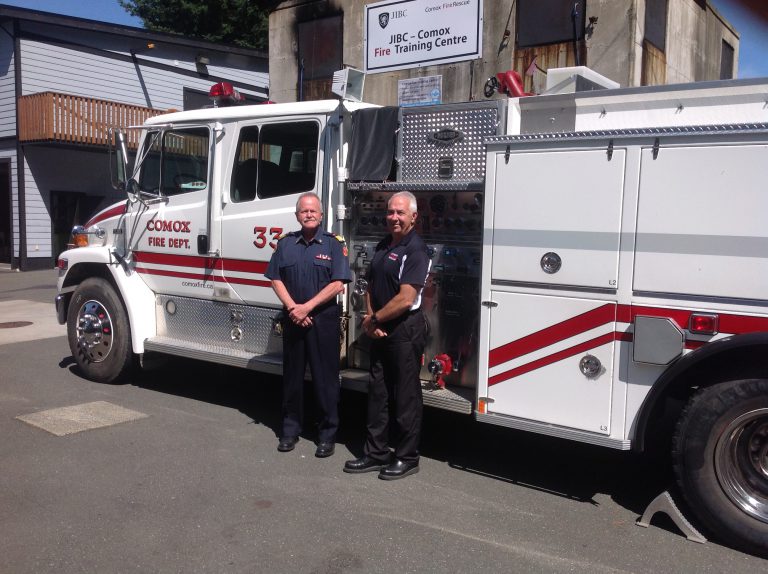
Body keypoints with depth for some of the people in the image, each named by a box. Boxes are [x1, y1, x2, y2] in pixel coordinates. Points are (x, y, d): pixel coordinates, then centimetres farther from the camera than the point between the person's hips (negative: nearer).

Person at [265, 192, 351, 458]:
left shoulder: (334, 244, -2)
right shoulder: (286, 243, 8)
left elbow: (338, 284, -9)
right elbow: (276, 279, 5)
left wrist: (307, 307, -14)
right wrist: (292, 307, -9)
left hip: (324, 319, -3)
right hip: (292, 319, 3)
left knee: (325, 377, 1)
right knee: (292, 374, 11)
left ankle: (328, 433, 12)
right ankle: (290, 428, 23)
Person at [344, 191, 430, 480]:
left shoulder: (415, 249, -14)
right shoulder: (383, 245, 12)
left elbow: (405, 299, -21)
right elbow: (371, 286, 15)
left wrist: (374, 319, -10)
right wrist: (371, 320, -1)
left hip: (405, 329, -8)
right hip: (380, 330, 8)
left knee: (405, 396, 2)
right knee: (377, 392, 13)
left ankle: (407, 457, 15)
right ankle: (375, 453, 24)